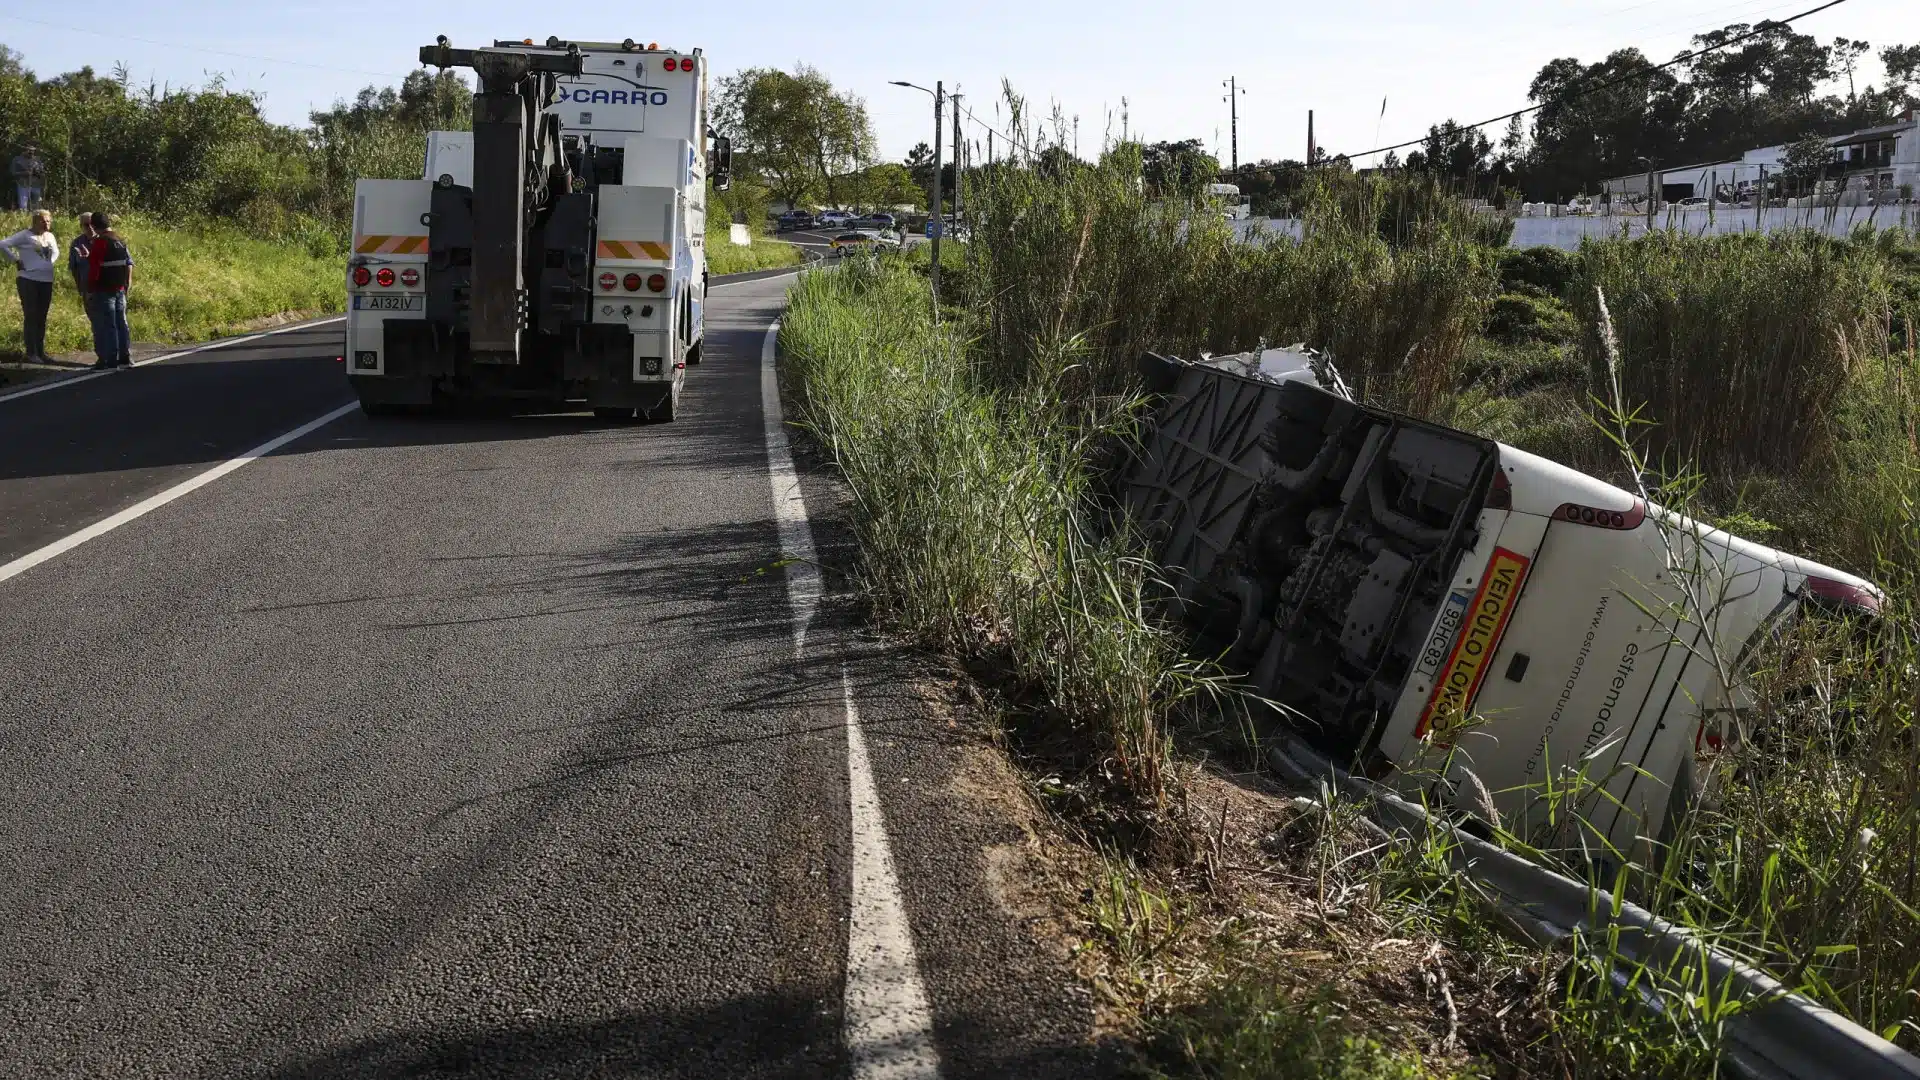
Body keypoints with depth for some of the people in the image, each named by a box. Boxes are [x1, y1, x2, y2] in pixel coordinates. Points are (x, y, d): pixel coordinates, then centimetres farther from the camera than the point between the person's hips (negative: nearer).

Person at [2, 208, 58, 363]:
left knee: (42, 318, 11)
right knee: (31, 317, -4)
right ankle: (31, 354, -2)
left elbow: (55, 251, 29)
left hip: (46, 281, 6)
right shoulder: (25, 235, -8)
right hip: (29, 280, -6)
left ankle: (41, 352, 18)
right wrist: (16, 260, -11)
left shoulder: (49, 236, 10)